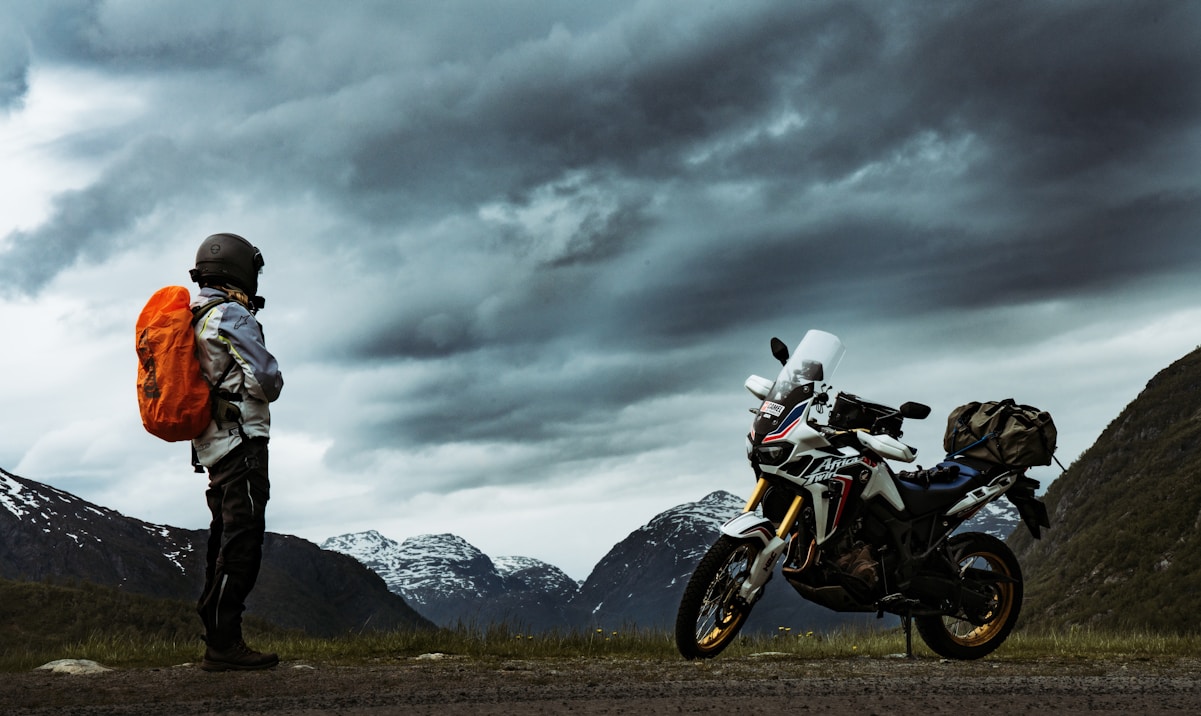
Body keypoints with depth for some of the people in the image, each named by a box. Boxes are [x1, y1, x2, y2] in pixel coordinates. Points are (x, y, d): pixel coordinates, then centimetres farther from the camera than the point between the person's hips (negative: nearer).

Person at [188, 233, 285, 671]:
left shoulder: (194, 320, 20)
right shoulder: (232, 315, -9)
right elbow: (266, 378, -13)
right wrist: (270, 388, 7)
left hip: (212, 445, 10)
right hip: (241, 440, -10)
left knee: (225, 542, 11)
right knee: (242, 541, -11)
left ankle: (217, 643, 13)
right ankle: (224, 643, -15)